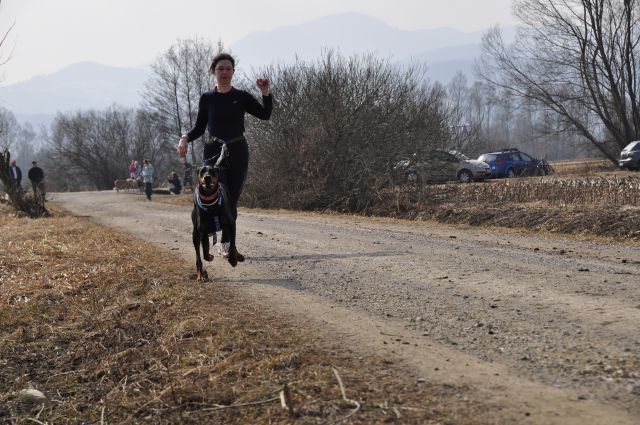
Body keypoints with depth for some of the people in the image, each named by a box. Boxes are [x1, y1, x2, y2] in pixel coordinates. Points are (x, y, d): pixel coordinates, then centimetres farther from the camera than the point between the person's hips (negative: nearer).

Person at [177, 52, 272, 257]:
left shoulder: (242, 97, 4)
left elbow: (265, 114, -5)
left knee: (232, 200, 4)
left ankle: (225, 243, 15)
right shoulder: (207, 98, 4)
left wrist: (266, 92, -18)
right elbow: (199, 127, 9)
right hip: (214, 151, -1)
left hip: (238, 152, 1)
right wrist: (185, 137, -9)